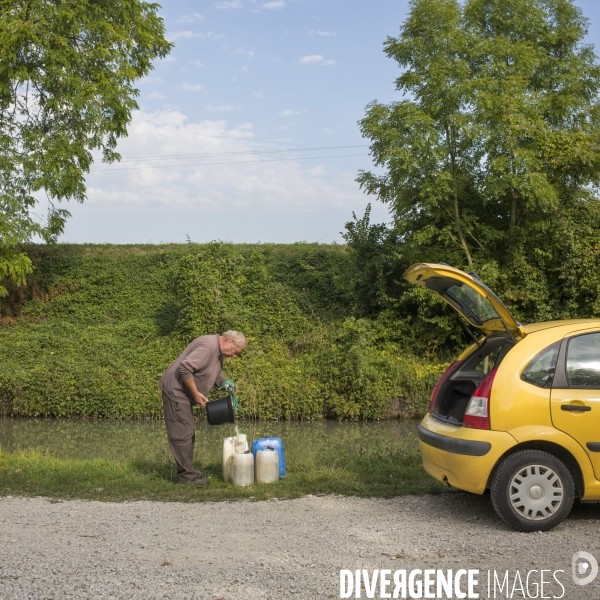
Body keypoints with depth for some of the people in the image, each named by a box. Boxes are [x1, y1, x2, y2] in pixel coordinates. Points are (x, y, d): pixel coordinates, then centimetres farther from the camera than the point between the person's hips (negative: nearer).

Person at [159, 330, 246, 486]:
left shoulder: (219, 351, 10)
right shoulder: (208, 346, -23)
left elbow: (215, 373, 21)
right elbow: (185, 368, -30)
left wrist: (224, 383, 0)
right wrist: (196, 393, -23)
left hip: (184, 394, 11)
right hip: (175, 391, -11)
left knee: (188, 434, 14)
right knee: (182, 434, -8)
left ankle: (186, 472, 21)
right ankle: (186, 475, -3)